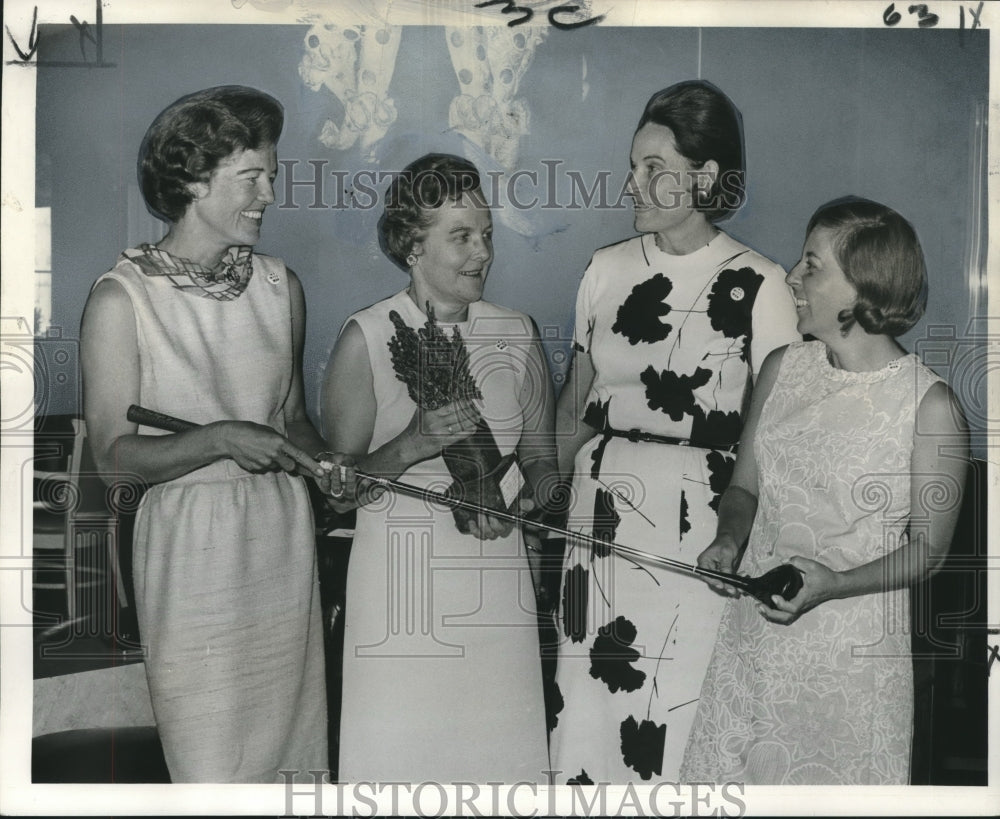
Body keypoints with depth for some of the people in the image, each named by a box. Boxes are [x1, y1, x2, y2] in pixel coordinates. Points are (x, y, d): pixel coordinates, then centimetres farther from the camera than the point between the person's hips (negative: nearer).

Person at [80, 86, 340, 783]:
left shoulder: (280, 287, 5)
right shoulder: (122, 299, -8)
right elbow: (115, 454, -9)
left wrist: (325, 464, -5)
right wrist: (219, 439, -23)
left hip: (283, 542, 4)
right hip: (190, 548, -4)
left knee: (291, 738, 12)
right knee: (211, 759, 3)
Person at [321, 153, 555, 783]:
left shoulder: (518, 333, 6)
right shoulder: (367, 337, -5)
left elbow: (543, 459, 13)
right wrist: (413, 446, -20)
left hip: (496, 581, 3)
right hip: (401, 582, -3)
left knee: (498, 744, 6)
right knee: (398, 751, 2)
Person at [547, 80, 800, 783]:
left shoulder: (758, 285, -4)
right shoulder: (607, 269, 9)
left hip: (703, 519, -4)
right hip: (603, 507, 4)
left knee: (681, 707, -1)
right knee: (587, 693, 6)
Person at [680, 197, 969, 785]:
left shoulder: (931, 405, -12)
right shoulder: (783, 368, 3)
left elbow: (929, 548, -7)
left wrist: (834, 584, -22)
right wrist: (728, 542, -8)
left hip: (854, 651, -4)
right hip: (755, 632, 4)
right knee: (728, 775, 11)